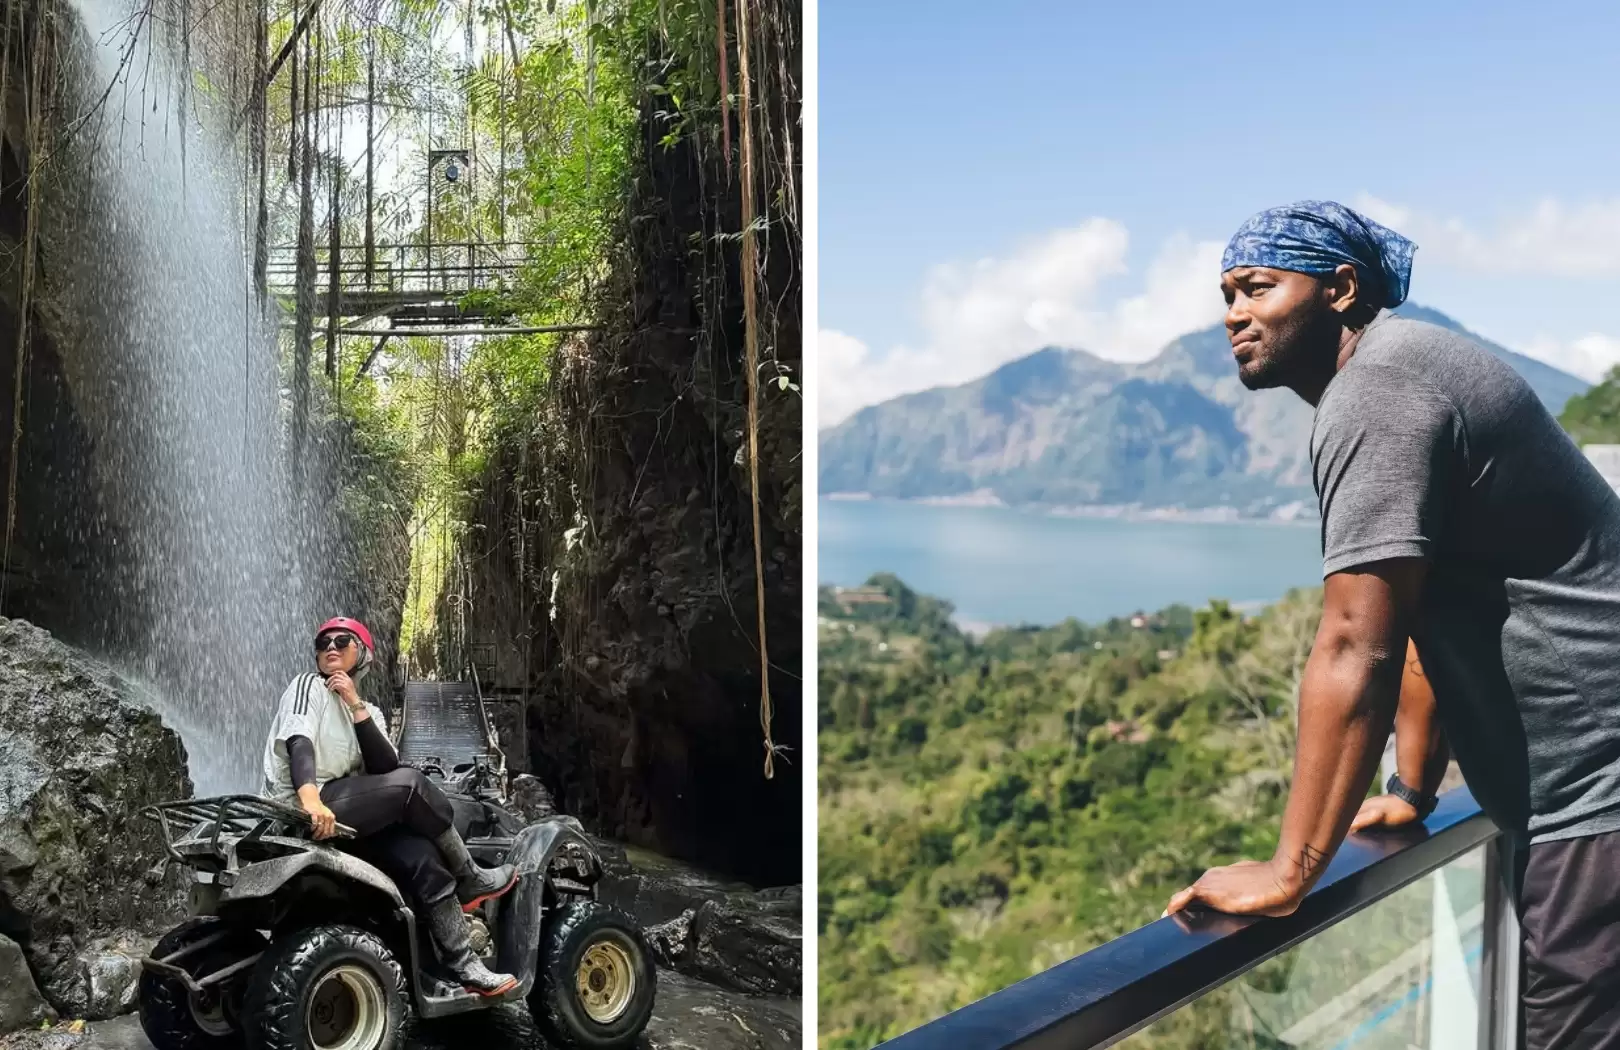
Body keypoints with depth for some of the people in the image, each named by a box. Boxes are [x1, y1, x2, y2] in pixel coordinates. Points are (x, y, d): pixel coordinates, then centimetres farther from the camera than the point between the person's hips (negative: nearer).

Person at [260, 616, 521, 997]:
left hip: (342, 813, 7)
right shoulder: (308, 687, 0)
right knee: (411, 784, -21)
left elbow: (385, 770, -1)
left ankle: (465, 967, -15)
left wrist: (356, 705, -9)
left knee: (420, 853, -16)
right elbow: (298, 742, -20)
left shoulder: (369, 711, 18)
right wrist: (311, 800, -38)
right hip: (297, 812, -6)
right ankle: (470, 880, -4)